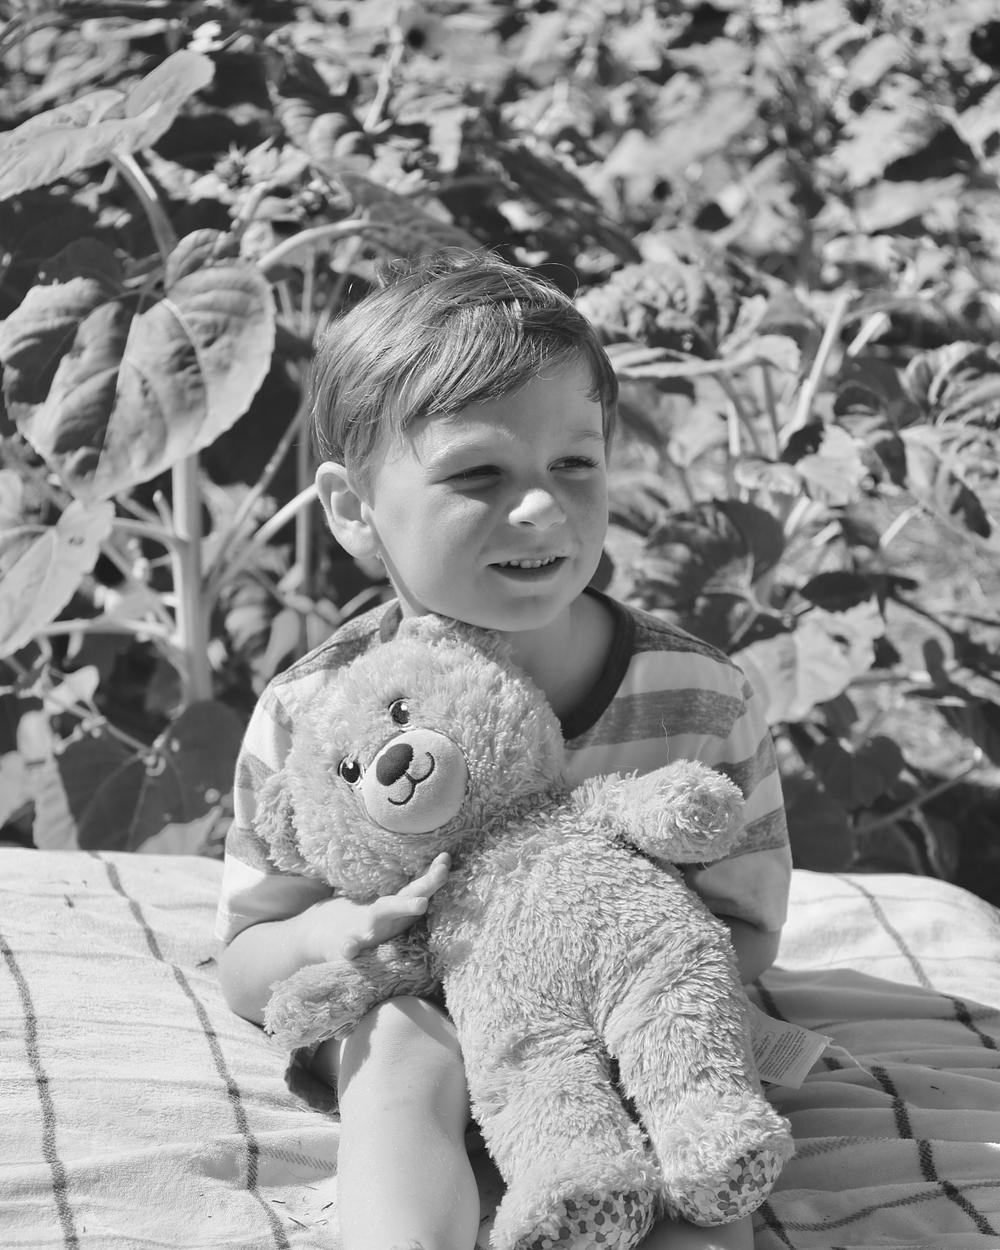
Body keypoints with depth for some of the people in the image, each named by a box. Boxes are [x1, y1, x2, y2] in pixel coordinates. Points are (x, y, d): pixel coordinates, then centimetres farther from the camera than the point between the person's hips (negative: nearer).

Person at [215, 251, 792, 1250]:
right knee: (403, 1050, -32)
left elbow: (746, 934, -4)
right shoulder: (311, 717, -14)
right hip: (419, 1024, 0)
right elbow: (244, 971, -4)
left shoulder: (697, 698, -14)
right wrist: (321, 938, -29)